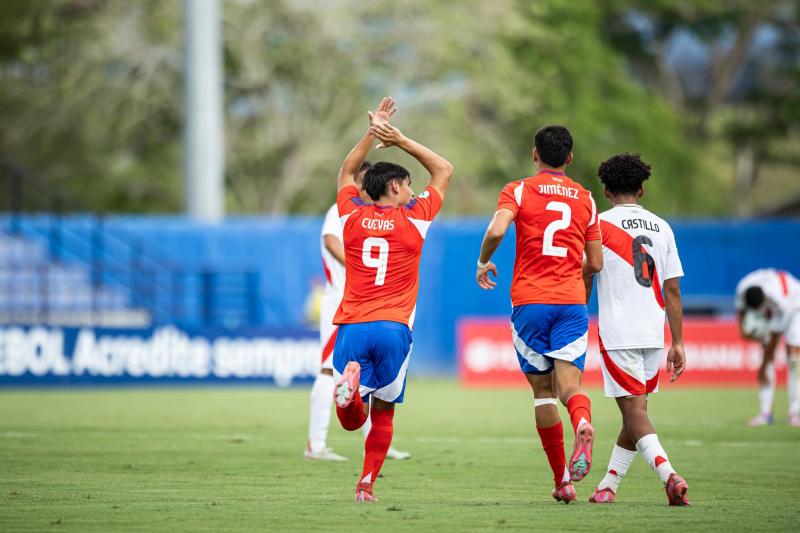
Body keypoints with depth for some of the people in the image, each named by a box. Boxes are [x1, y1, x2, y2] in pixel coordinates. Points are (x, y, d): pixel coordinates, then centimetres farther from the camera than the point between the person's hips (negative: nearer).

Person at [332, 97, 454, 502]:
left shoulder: (352, 215, 9)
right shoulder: (413, 218, 3)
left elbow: (346, 171, 29)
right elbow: (444, 170, 17)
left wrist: (373, 132, 24)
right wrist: (400, 140, 15)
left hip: (352, 327, 2)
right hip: (393, 329, -2)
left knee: (353, 420, 3)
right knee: (383, 414, 11)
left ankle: (348, 380, -29)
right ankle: (368, 484, 1)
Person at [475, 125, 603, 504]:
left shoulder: (519, 191, 2)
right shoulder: (584, 199, 12)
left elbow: (496, 230, -16)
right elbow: (595, 263, 15)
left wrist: (483, 263, 3)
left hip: (530, 302, -1)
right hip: (572, 302, 1)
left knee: (543, 390, 8)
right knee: (569, 385, -8)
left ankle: (562, 480, 10)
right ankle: (583, 424, -44)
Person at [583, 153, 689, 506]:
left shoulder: (599, 225, -1)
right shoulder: (661, 228, 10)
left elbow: (584, 282, -1)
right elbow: (672, 290, 8)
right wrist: (677, 343, 11)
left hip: (617, 334, -4)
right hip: (653, 335, 4)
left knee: (634, 411, -8)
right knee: (635, 412, 15)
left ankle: (669, 475, -27)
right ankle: (608, 486, 20)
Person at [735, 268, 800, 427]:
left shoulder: (781, 302, -43)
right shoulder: (743, 289, -30)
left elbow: (774, 339, -33)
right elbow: (740, 309, -4)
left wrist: (763, 368, -26)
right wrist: (742, 329, -22)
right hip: (769, 311, 5)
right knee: (766, 352, -10)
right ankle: (765, 412, -12)